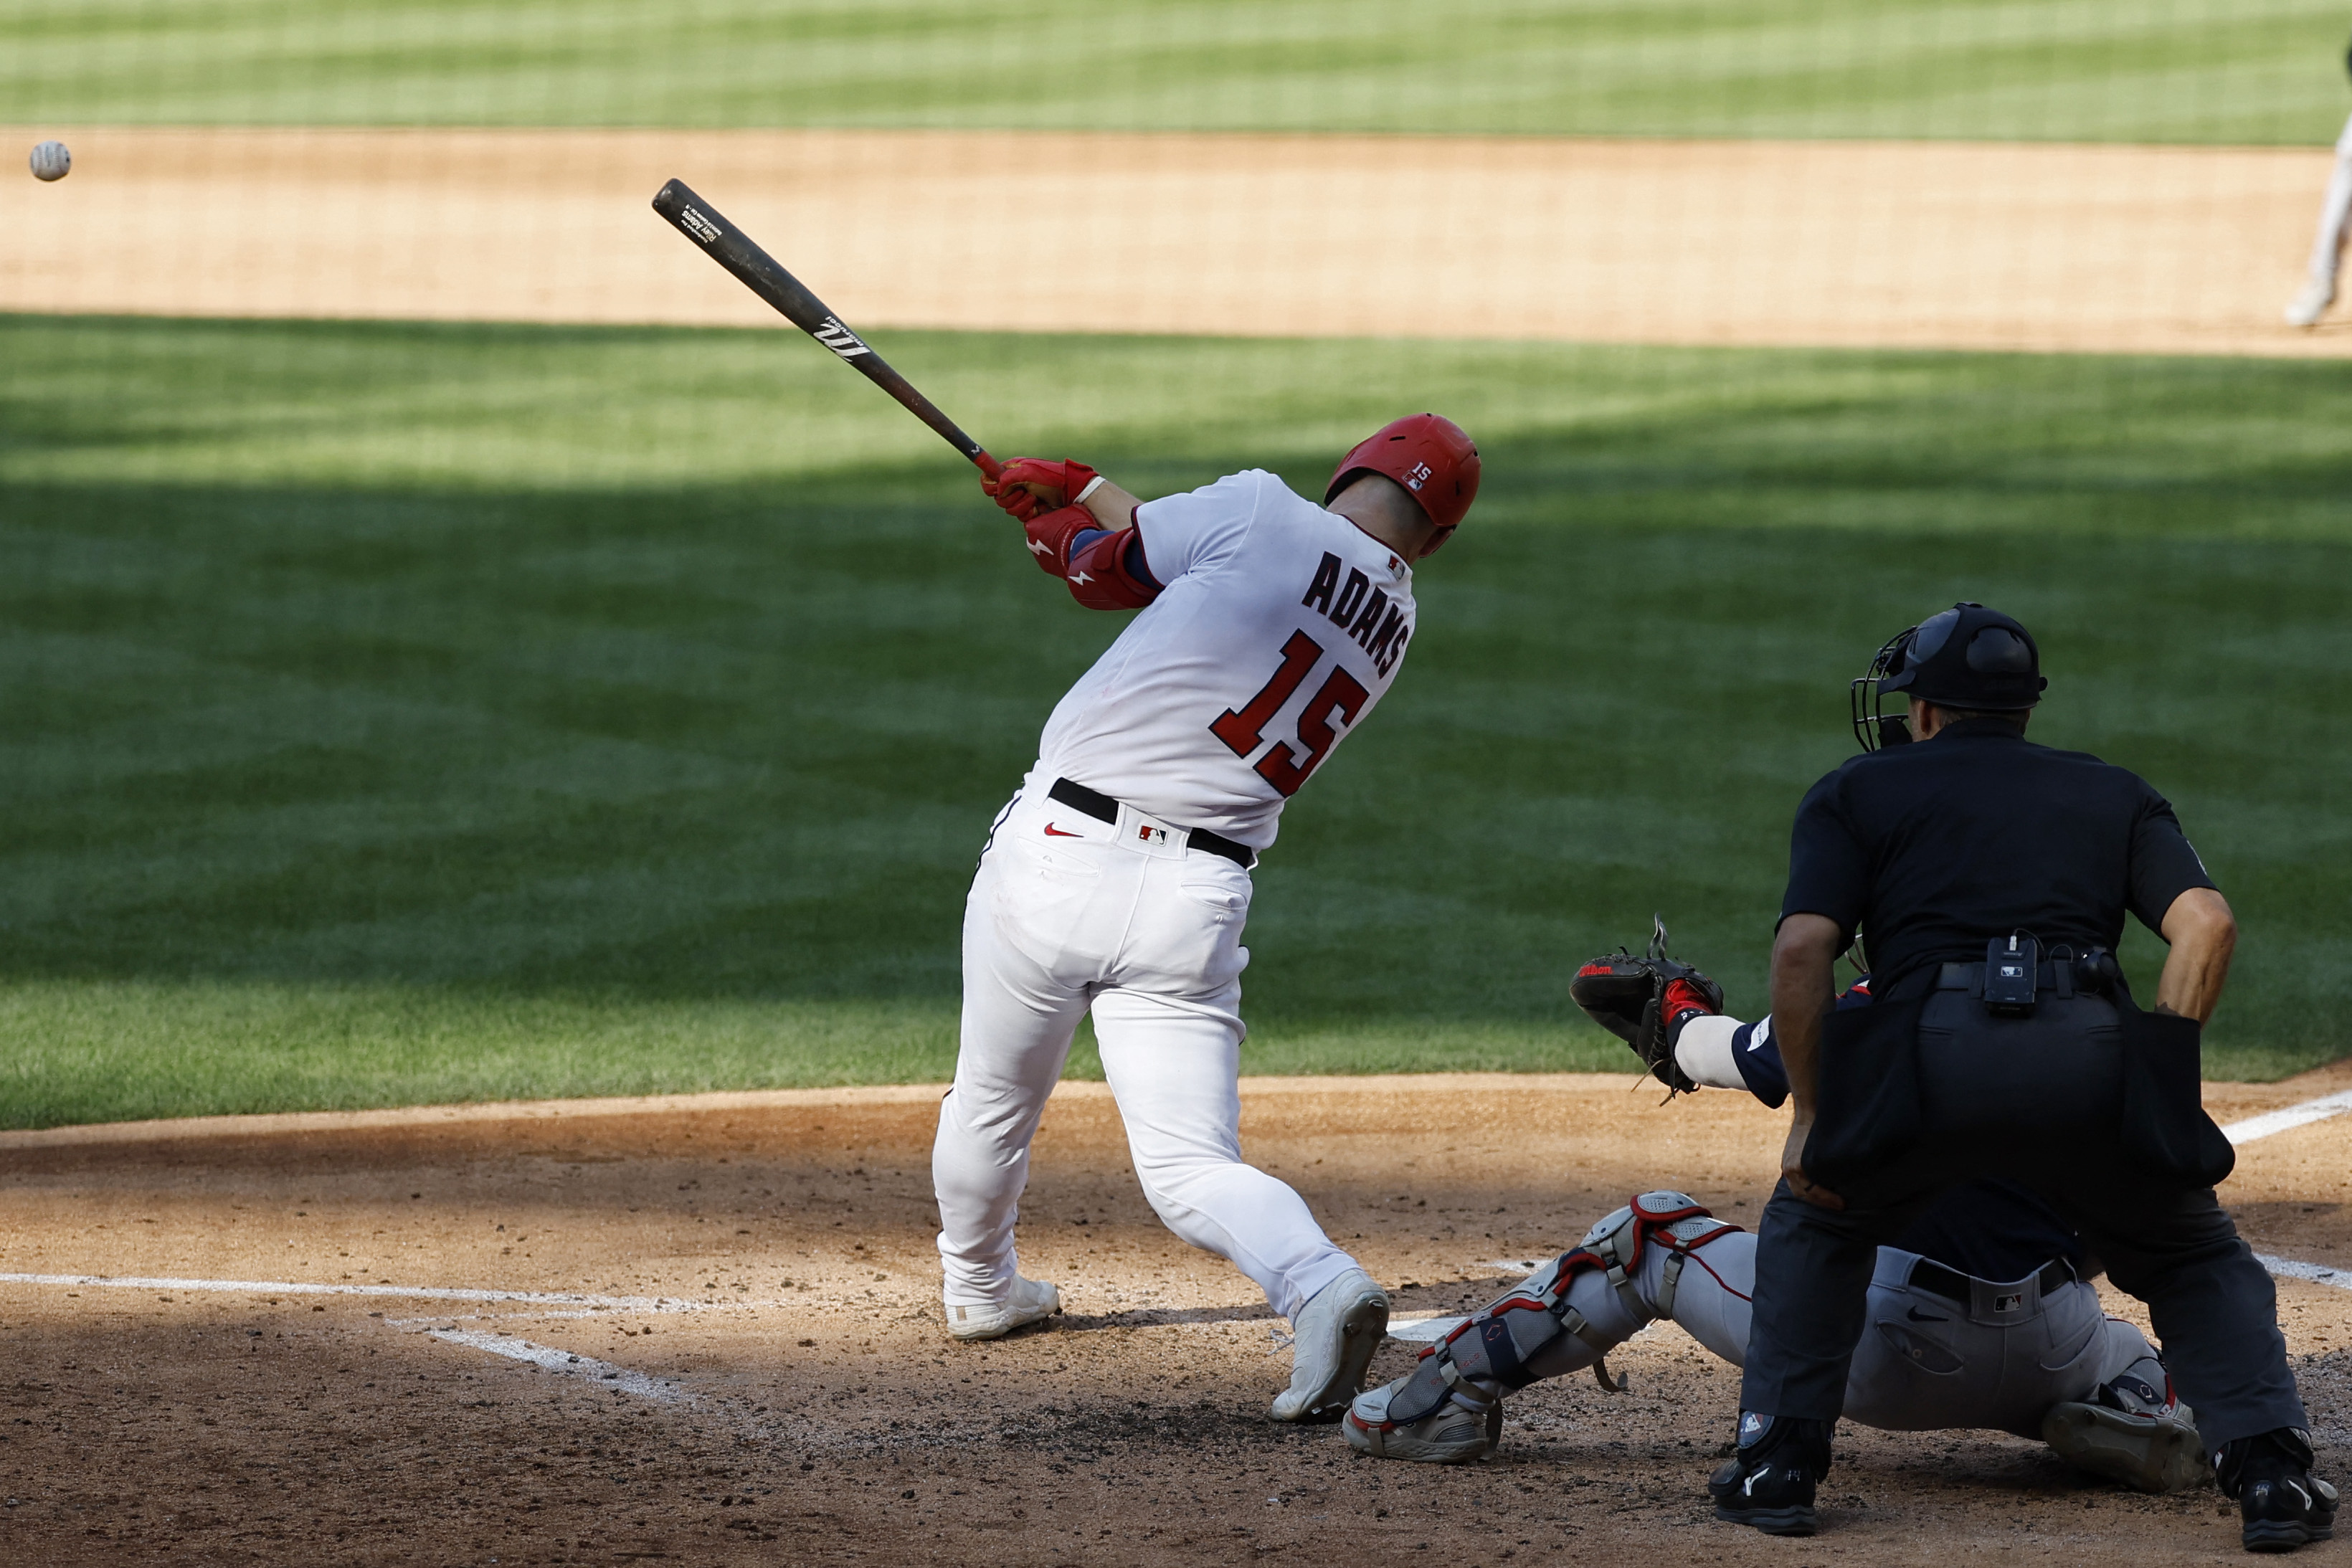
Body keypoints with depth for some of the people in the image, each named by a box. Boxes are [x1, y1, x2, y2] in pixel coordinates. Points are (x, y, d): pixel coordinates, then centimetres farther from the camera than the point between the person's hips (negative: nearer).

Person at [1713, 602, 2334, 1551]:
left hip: (1928, 1050, -1)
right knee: (2193, 1257, 24)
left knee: (1815, 1218, 29)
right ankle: (2268, 1468, 4)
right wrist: (2157, 1089, 14)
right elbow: (2206, 923, 11)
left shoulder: (1859, 793, 25)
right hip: (2090, 1047, 1)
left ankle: (1777, 1464, 18)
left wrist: (1810, 1113, 13)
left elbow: (1802, 948, 7)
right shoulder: (2115, 795, 29)